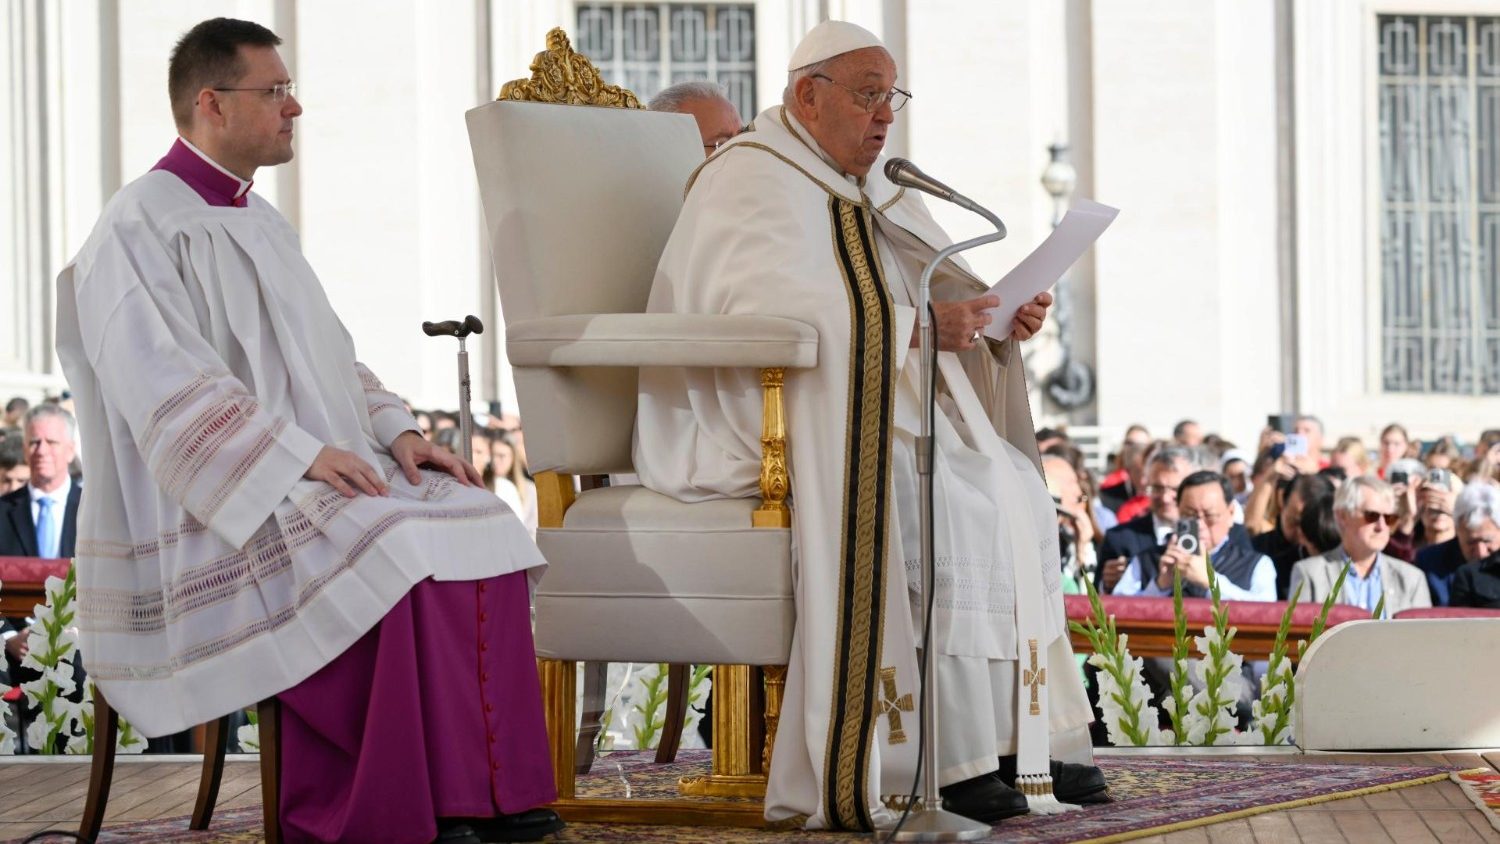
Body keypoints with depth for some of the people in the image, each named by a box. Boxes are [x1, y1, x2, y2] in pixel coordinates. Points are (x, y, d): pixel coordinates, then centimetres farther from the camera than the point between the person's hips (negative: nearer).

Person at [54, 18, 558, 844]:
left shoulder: (261, 224, 19)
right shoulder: (139, 228, -9)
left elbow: (324, 356, 21)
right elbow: (167, 388, -20)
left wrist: (395, 431, 2)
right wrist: (300, 456, -26)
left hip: (323, 476, 9)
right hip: (206, 519, -9)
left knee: (474, 526, -13)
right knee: (389, 560, -31)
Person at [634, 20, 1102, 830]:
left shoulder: (872, 189, 19)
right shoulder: (753, 180, -10)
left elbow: (946, 289, 17)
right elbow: (777, 312, -26)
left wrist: (1006, 315, -6)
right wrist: (919, 327, -31)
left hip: (865, 412, 9)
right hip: (762, 424, -9)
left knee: (1015, 485, -10)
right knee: (947, 496, -28)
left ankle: (1027, 739, -13)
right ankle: (955, 758, -28)